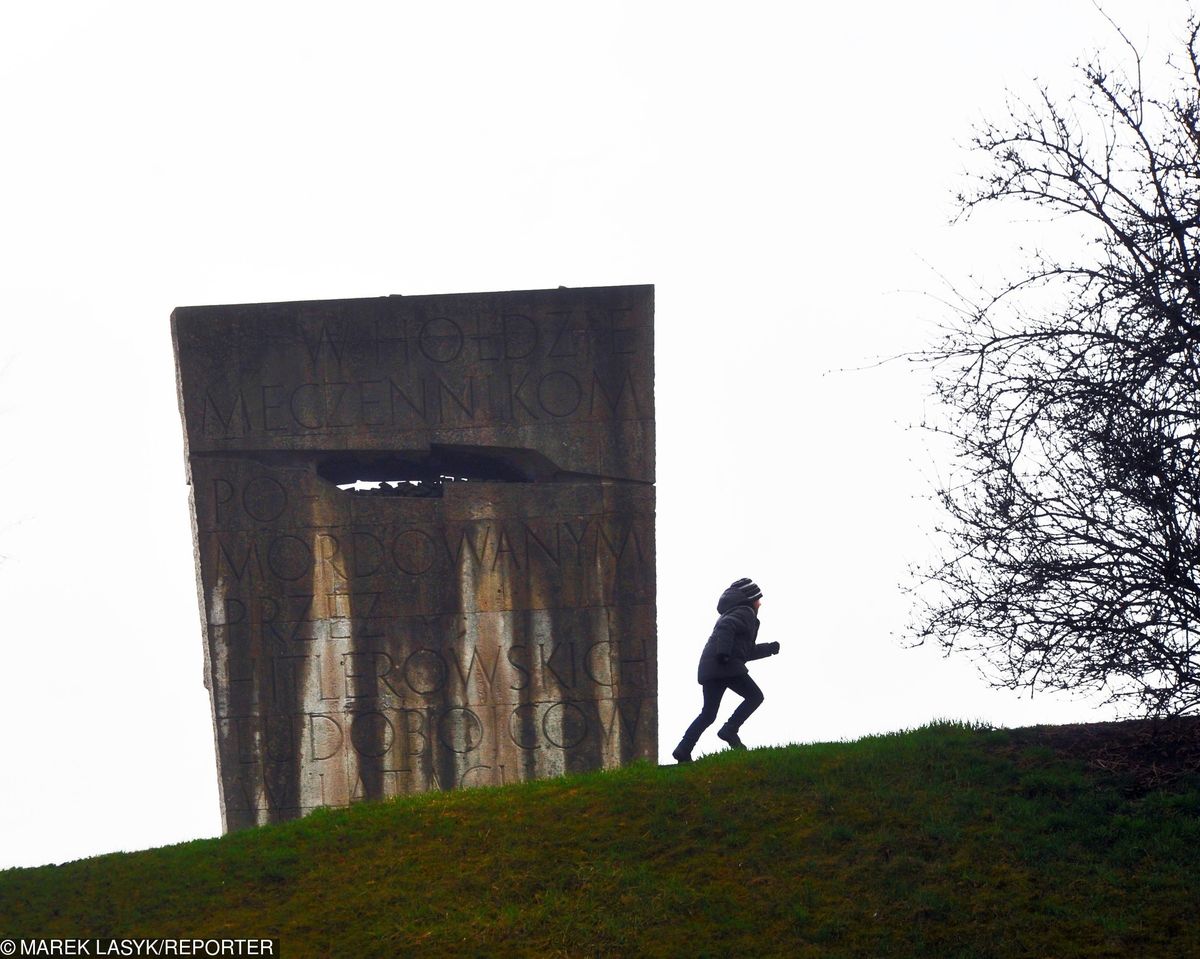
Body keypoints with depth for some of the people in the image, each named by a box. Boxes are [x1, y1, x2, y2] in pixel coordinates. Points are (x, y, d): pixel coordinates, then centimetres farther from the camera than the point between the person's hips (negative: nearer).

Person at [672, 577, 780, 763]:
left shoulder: (739, 613, 32)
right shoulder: (745, 613, 1)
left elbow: (747, 651, 38)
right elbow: (725, 627, -19)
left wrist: (770, 648, 42)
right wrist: (723, 652, -30)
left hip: (708, 667, 9)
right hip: (725, 665, -9)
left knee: (708, 714, 10)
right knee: (755, 696, -3)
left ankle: (683, 750, 1)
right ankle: (729, 731, -15)